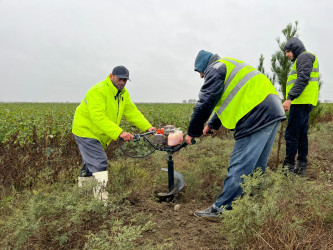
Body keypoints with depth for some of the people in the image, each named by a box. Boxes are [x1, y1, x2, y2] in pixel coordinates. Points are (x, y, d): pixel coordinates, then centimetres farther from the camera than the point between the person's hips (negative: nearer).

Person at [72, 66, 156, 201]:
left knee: (90, 163, 19)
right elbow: (98, 118, -36)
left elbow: (132, 112, 1)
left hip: (100, 135, 9)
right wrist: (119, 133, -45)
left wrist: (148, 127, -12)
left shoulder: (123, 93, 3)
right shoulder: (98, 91, -26)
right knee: (100, 164, -17)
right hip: (86, 131, -9)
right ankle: (101, 195, -12)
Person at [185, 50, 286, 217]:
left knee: (239, 167, -7)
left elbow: (204, 103, -8)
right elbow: (225, 102, 36)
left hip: (257, 116, -10)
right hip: (273, 113, 10)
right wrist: (211, 125, 39)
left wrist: (192, 133, 2)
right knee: (256, 167, 16)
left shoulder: (215, 69, 0)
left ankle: (221, 208, 0)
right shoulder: (229, 67, 30)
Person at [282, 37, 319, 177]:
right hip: (304, 103, 11)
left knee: (291, 135, -12)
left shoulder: (304, 56, -3)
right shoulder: (301, 59, 28)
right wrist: (291, 99, 20)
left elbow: (303, 79, -17)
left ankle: (288, 168, -11)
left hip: (301, 102, -11)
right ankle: (301, 167, 15)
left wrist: (289, 98, -23)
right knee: (301, 135, 10)